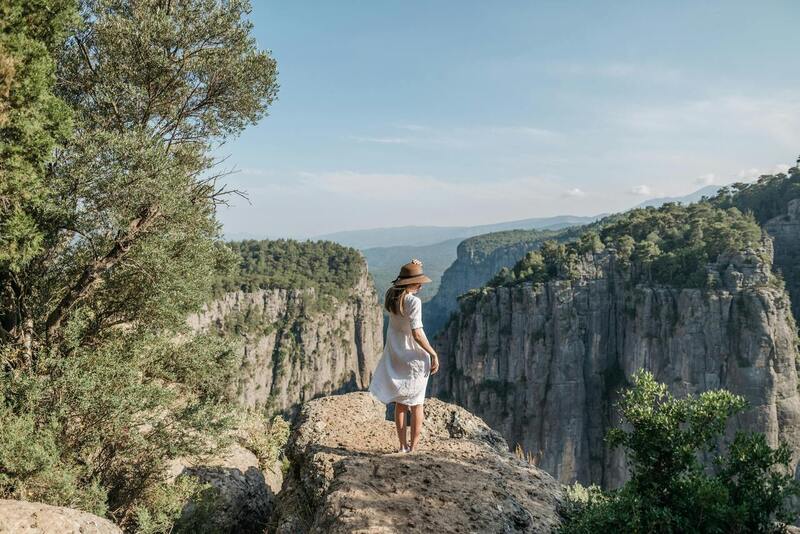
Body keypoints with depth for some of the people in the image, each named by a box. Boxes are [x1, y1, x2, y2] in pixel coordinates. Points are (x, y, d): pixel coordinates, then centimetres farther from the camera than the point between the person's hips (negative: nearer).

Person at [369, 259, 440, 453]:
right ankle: (413, 447, 14)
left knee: (400, 403, 16)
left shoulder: (391, 295, -1)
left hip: (395, 356, 6)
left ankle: (403, 445, 22)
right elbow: (417, 335, -24)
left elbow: (399, 287, 23)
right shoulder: (414, 301, -22)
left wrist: (412, 268, 11)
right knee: (416, 404, 9)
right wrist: (433, 354, -14)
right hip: (415, 358, -6)